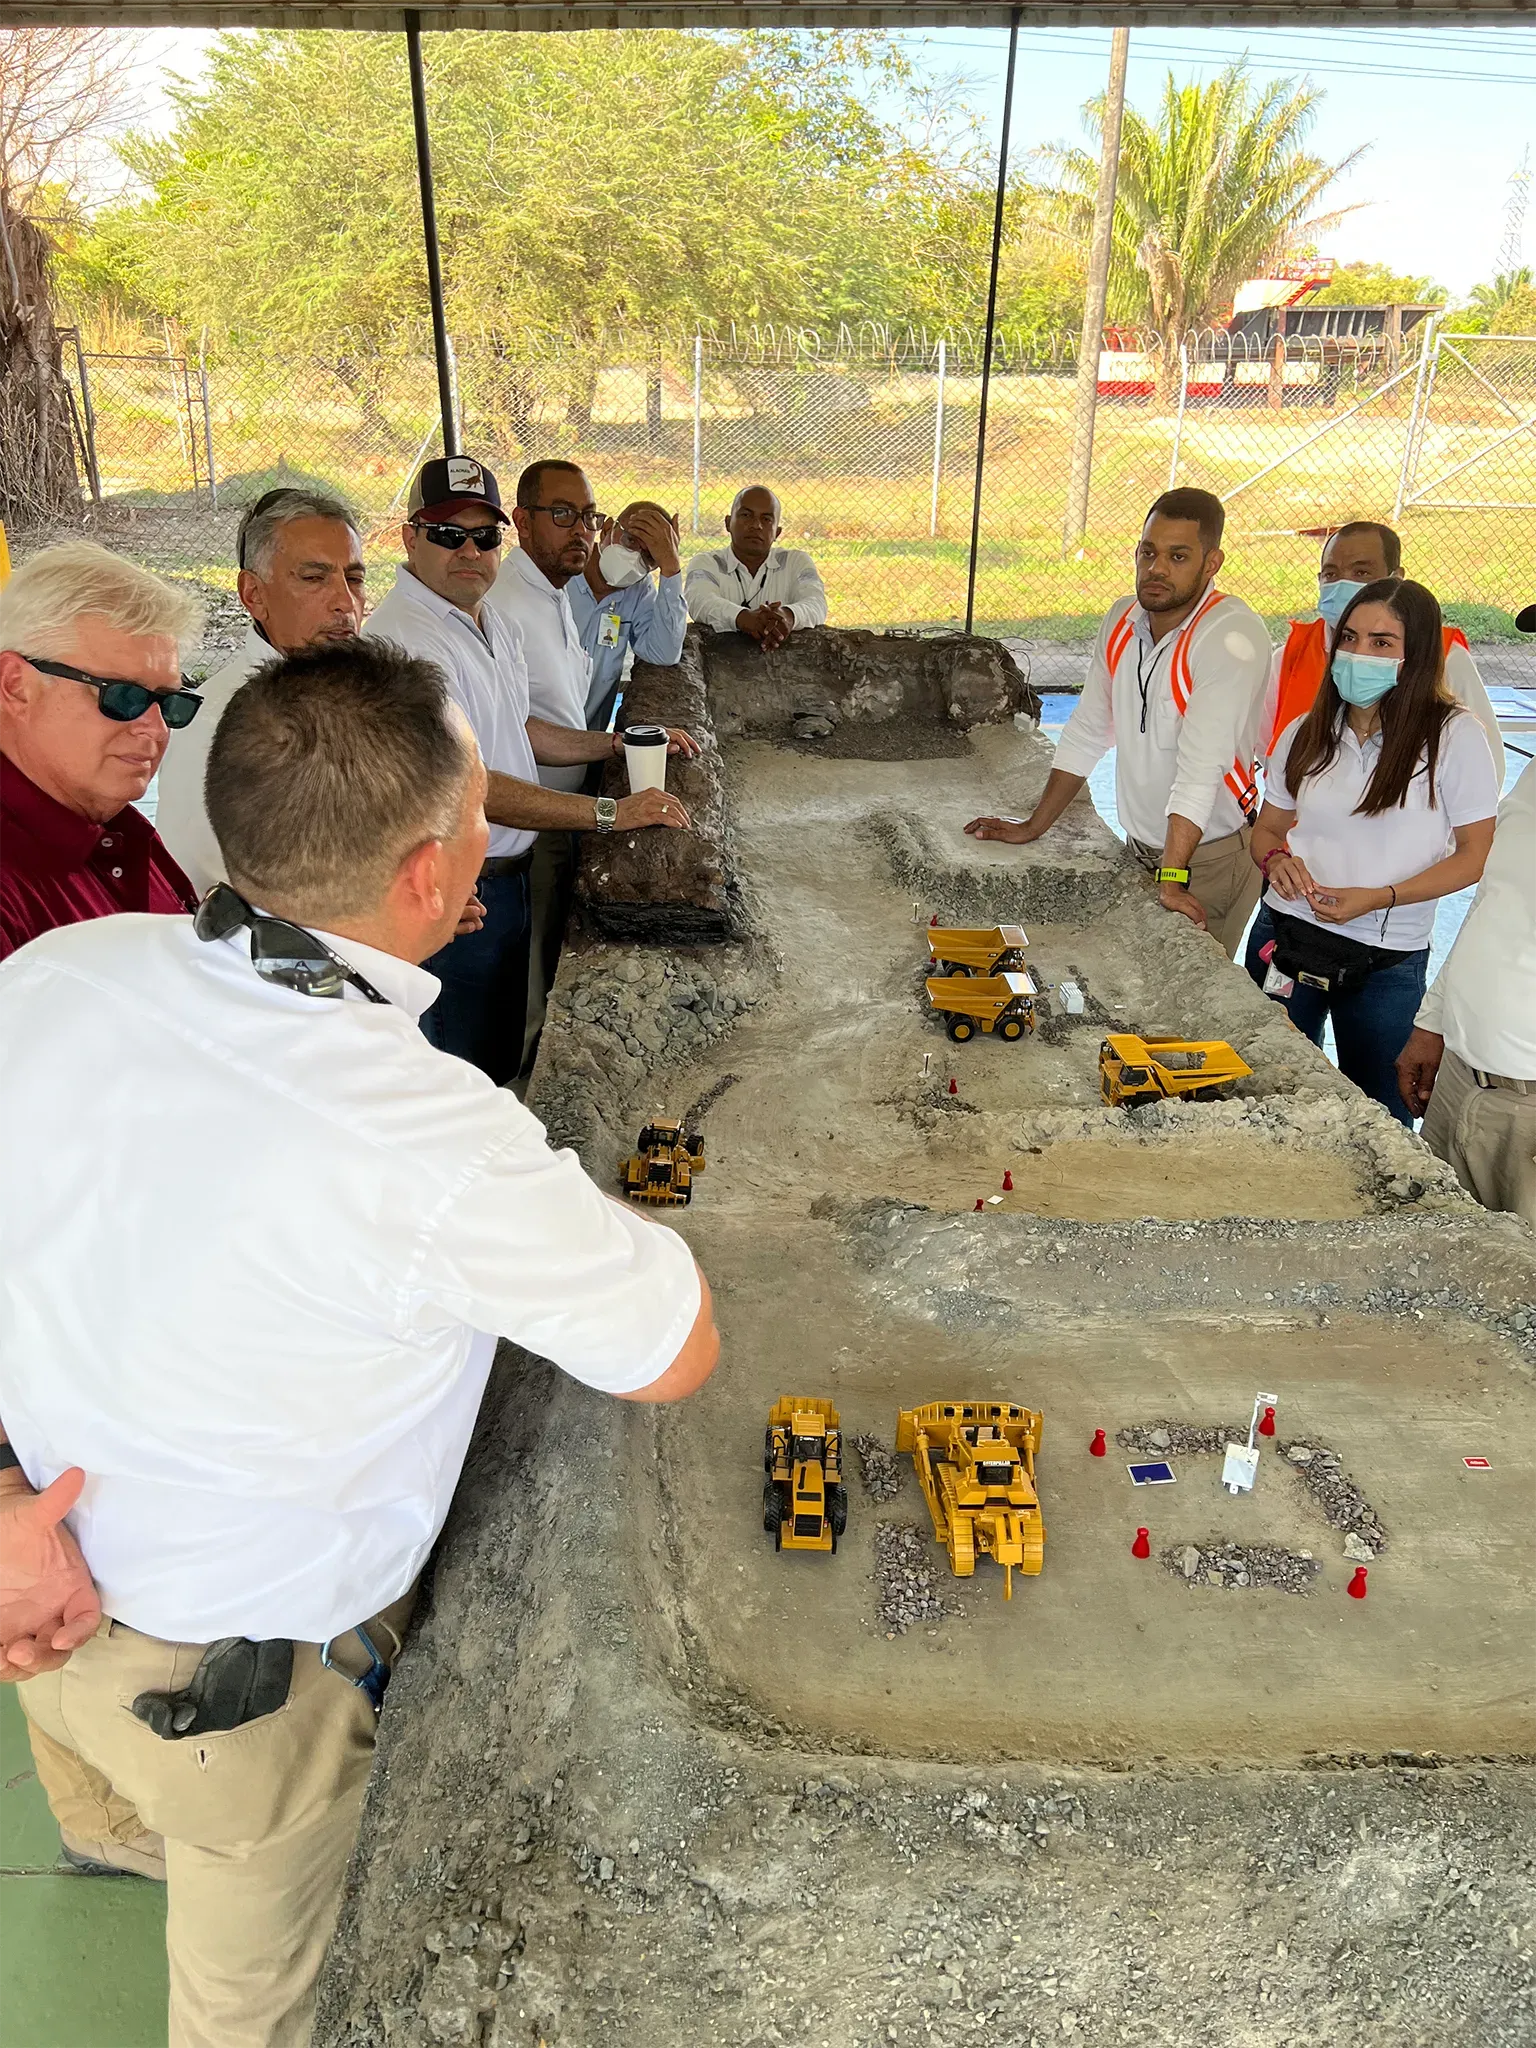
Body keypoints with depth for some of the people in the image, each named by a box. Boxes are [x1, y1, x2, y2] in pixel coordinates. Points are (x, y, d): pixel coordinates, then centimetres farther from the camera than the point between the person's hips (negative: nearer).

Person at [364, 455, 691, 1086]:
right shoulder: (400, 639, -22)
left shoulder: (496, 625, 11)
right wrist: (608, 813, -25)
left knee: (501, 1066, 22)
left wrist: (620, 744, 14)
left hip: (510, 880, 9)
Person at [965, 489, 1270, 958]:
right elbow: (1085, 733, 10)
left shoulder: (1233, 635, -20)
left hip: (1212, 856, -6)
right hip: (1139, 849, 6)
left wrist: (1171, 878, -33)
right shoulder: (1121, 620, 2)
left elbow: (1202, 765, -28)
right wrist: (1033, 827, 9)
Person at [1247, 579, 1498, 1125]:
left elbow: (1477, 854, -7)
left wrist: (1380, 897, -19)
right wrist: (1275, 860, -9)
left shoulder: (1454, 735, -7)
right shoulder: (1306, 733, 5)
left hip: (1387, 962, -3)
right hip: (1288, 936, 3)